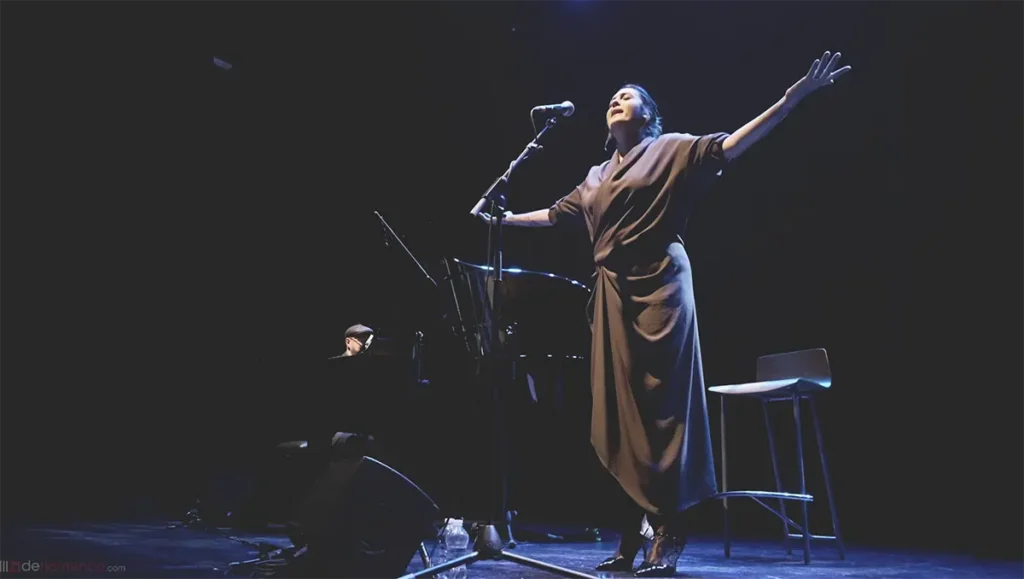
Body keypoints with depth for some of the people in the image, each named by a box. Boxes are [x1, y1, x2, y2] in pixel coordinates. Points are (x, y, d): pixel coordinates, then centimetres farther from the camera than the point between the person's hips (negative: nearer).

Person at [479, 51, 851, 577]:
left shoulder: (670, 150, 6)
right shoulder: (597, 177, 22)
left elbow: (730, 145, -5)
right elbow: (556, 215, 31)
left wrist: (793, 97, -14)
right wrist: (506, 219, 35)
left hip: (660, 285, -6)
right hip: (613, 293, 6)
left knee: (661, 407, -7)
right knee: (620, 410, 3)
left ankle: (668, 534, -1)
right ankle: (633, 533, 9)